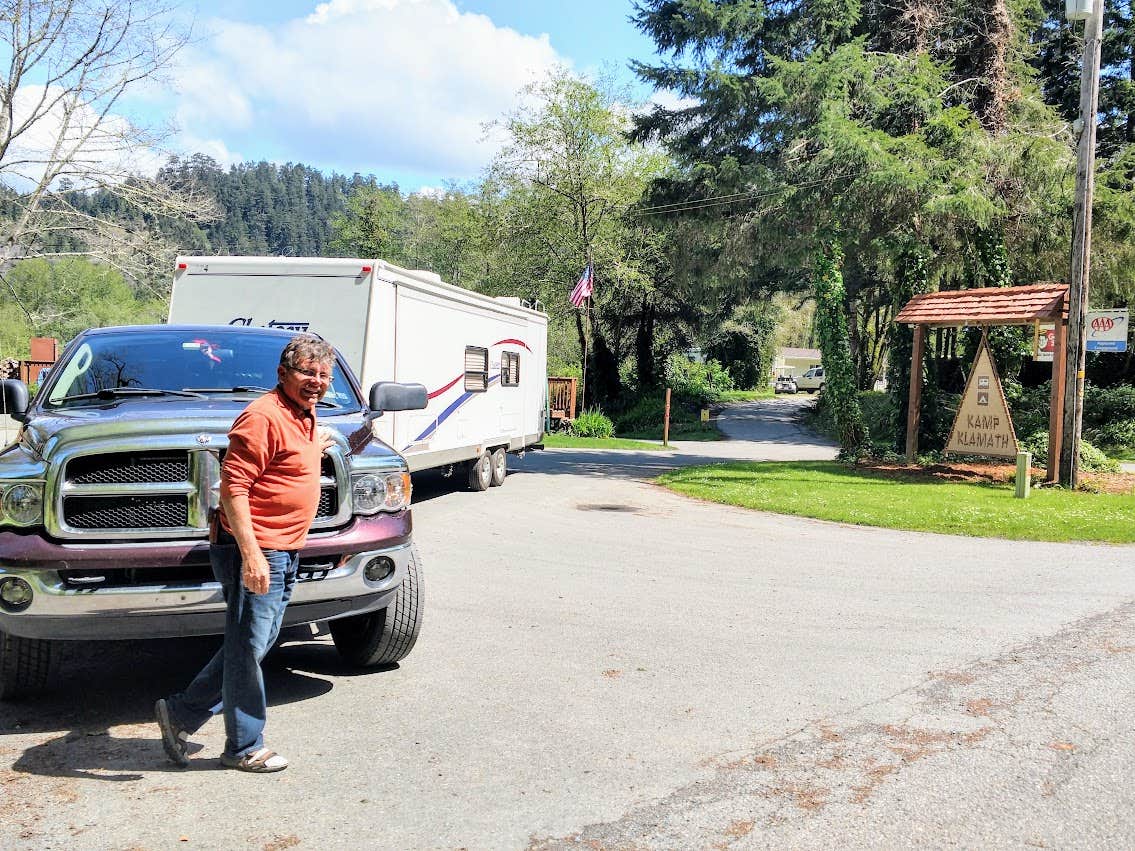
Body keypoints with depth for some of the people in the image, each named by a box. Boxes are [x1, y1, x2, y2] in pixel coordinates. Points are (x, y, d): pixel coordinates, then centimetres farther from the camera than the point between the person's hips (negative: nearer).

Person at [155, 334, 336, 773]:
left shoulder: (305, 416, 14)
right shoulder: (263, 417, -17)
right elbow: (233, 487, -23)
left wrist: (314, 449, 23)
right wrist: (251, 554, -28)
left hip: (284, 554, 10)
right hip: (254, 552, -10)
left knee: (254, 646, 17)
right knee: (246, 649, 2)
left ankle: (182, 712, 28)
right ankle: (245, 748, 14)